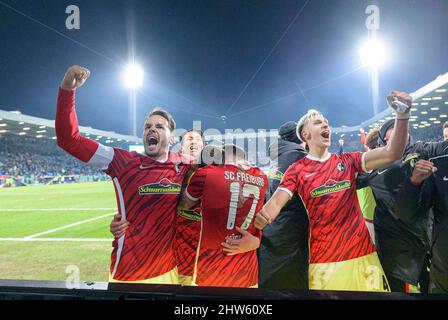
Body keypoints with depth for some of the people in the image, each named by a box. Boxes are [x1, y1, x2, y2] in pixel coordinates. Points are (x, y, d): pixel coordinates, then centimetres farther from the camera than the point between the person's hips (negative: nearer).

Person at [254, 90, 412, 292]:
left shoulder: (347, 161, 7)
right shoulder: (297, 170, 0)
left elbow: (391, 154, -2)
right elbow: (276, 202, -11)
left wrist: (402, 115, -14)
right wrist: (261, 216, -34)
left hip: (363, 253, 3)